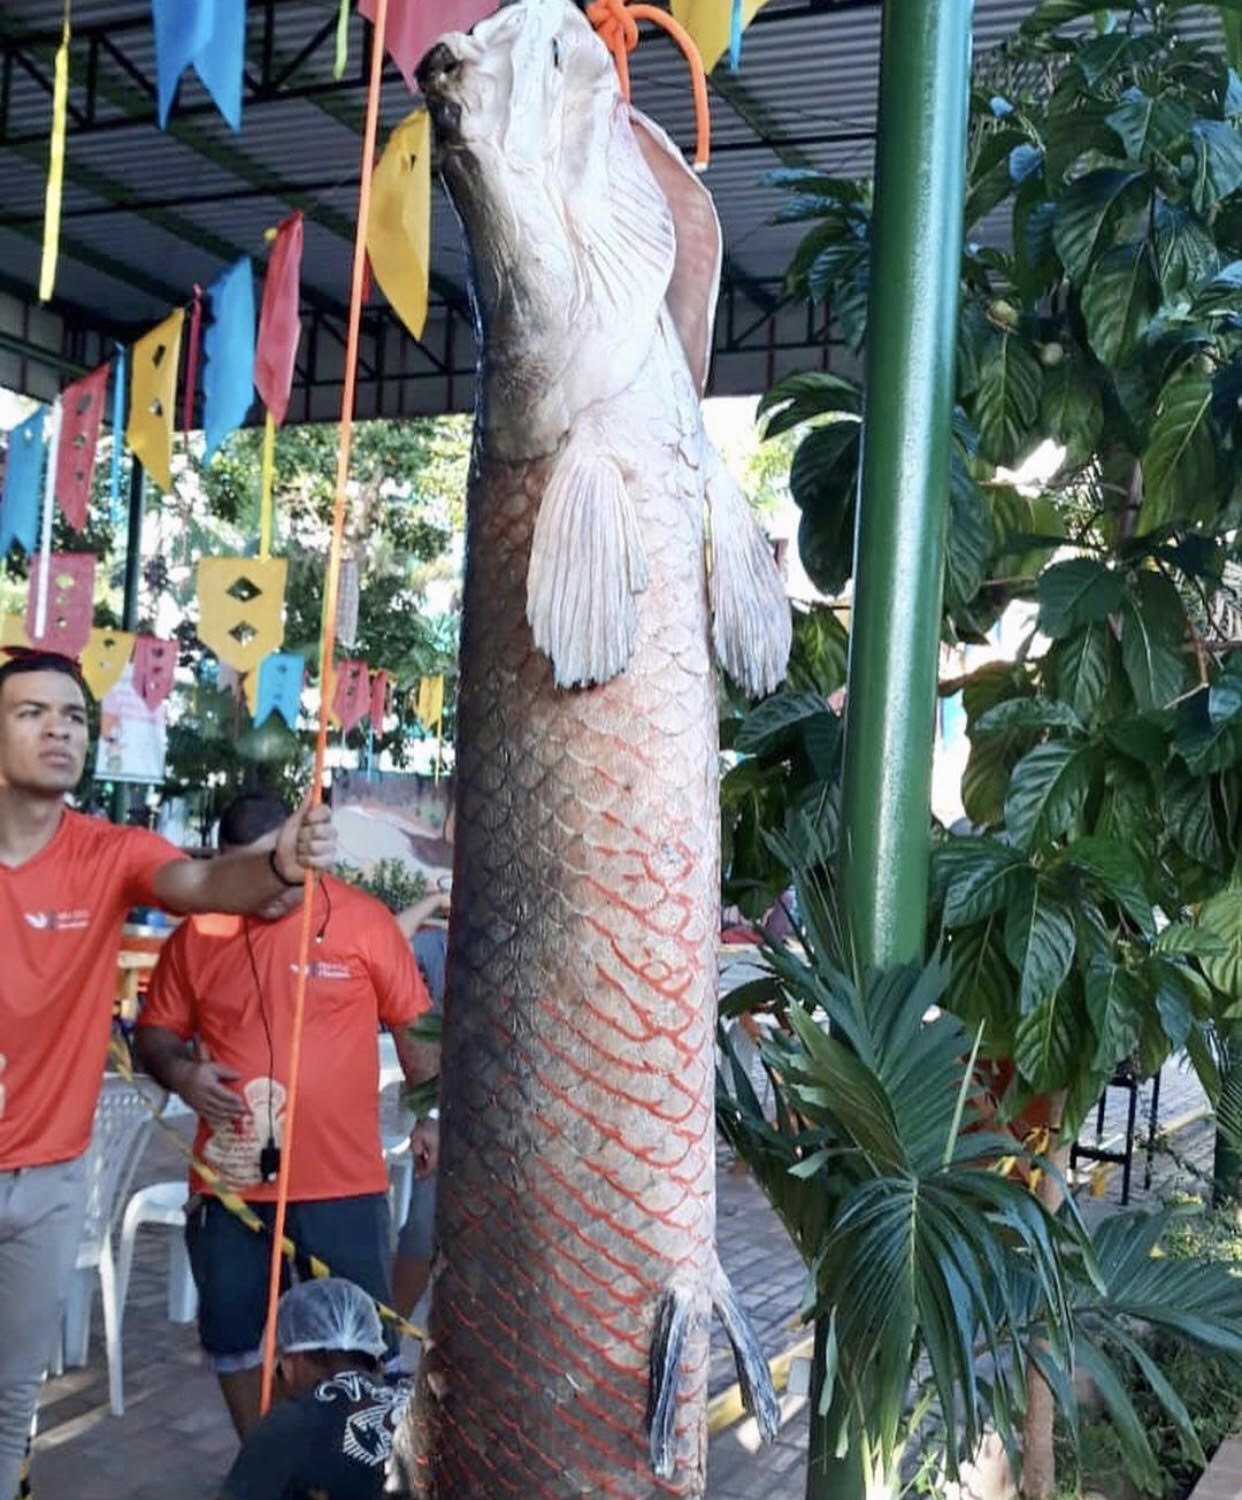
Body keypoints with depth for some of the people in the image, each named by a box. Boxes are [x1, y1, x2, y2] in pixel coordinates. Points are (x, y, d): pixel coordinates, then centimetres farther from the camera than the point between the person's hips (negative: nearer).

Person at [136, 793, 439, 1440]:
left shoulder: (361, 918, -4)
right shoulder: (197, 935, 1)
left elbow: (412, 1024, 3)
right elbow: (155, 1030, 10)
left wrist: (429, 1115, 1)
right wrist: (181, 1072, -11)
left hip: (343, 1182, -2)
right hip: (231, 1182, 3)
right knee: (233, 1336, 15)